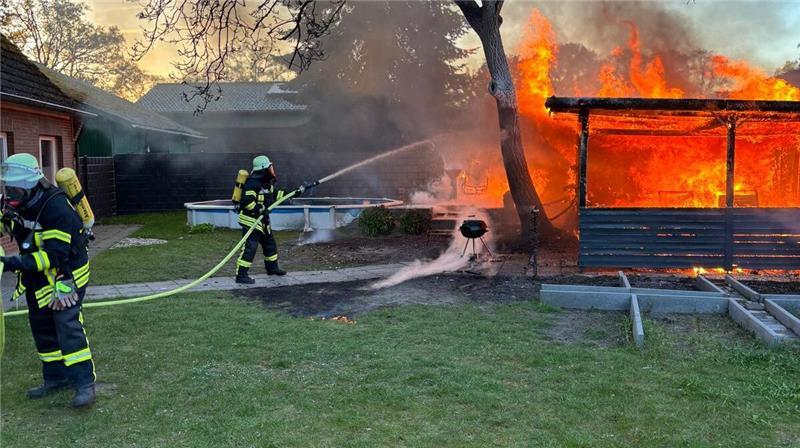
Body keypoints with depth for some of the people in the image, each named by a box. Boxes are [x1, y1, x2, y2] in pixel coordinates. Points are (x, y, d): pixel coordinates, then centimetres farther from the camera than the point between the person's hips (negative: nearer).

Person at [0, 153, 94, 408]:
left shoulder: (56, 207, -28)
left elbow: (55, 254, -30)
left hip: (65, 274, -8)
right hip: (37, 277, 8)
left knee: (67, 326, -14)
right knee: (42, 328, 13)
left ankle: (84, 382, -10)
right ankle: (55, 378, 26)